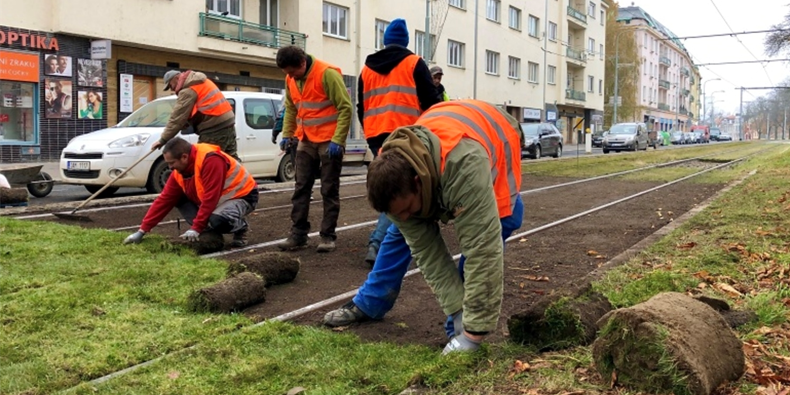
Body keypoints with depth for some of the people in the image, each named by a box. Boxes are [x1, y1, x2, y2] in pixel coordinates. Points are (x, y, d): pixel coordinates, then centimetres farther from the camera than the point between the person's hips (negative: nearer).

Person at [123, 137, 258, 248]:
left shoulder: (210, 160, -30)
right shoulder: (179, 172, -4)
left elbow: (210, 199, -31)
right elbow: (164, 199, -1)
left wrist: (196, 228, -27)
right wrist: (142, 230, -4)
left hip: (243, 196, -8)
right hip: (217, 201, 8)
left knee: (216, 220, -37)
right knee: (179, 199, -3)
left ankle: (240, 227, -4)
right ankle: (209, 231, 1)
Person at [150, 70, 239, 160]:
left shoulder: (188, 90, -9)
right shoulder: (199, 81, 22)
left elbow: (178, 117, -12)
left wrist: (163, 140, -10)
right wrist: (184, 124, 12)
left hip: (214, 129, -10)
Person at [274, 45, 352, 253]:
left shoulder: (327, 73, -16)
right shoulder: (291, 79, 5)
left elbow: (346, 108, -16)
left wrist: (337, 140, -20)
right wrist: (287, 135, 6)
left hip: (329, 142, -6)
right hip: (306, 141, 6)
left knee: (329, 190, 1)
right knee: (301, 188, 5)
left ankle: (328, 236, 7)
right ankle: (298, 234, 11)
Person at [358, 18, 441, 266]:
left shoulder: (367, 68, 18)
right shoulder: (414, 64, 4)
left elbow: (361, 107, 22)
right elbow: (431, 101, 0)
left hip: (377, 137, 6)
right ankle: (377, 243, -23)